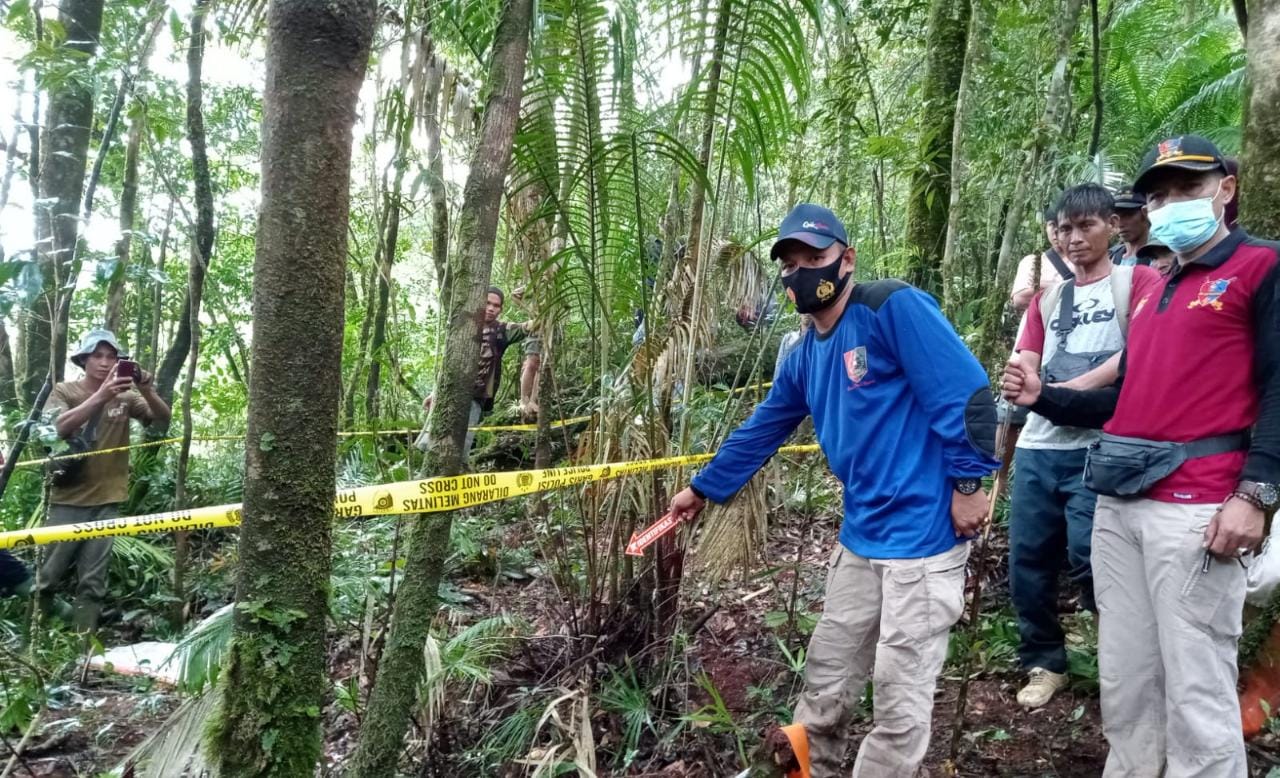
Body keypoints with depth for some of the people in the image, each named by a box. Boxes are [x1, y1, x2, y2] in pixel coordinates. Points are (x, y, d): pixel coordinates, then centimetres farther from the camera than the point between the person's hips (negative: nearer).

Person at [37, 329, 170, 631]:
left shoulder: (126, 396, 4)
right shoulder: (64, 391, -2)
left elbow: (163, 419, -4)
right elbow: (59, 427, -19)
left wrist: (147, 391, -24)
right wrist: (101, 396, -32)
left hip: (107, 500, 1)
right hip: (68, 499, -1)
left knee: (93, 581, 3)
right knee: (50, 574, 5)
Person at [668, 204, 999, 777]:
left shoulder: (893, 307, -11)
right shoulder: (805, 358, 12)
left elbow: (967, 391, -15)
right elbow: (760, 431, 22)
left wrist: (969, 483, -15)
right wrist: (702, 489, 28)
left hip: (922, 534, -7)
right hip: (859, 537, 8)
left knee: (900, 701, 3)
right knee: (825, 682, 16)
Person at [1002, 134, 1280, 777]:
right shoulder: (1151, 295, 23)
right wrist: (1043, 398, 13)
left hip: (1196, 506, -7)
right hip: (1119, 504, 7)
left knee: (1196, 691, -3)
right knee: (1124, 679, 13)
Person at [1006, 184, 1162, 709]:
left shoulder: (1138, 281, 4)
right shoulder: (1046, 299, 21)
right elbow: (1025, 371, 13)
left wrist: (1067, 389, -11)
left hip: (1098, 448, -5)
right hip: (1037, 448, 6)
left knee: (1088, 558, -11)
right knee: (1026, 561, 6)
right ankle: (1044, 662, 24)